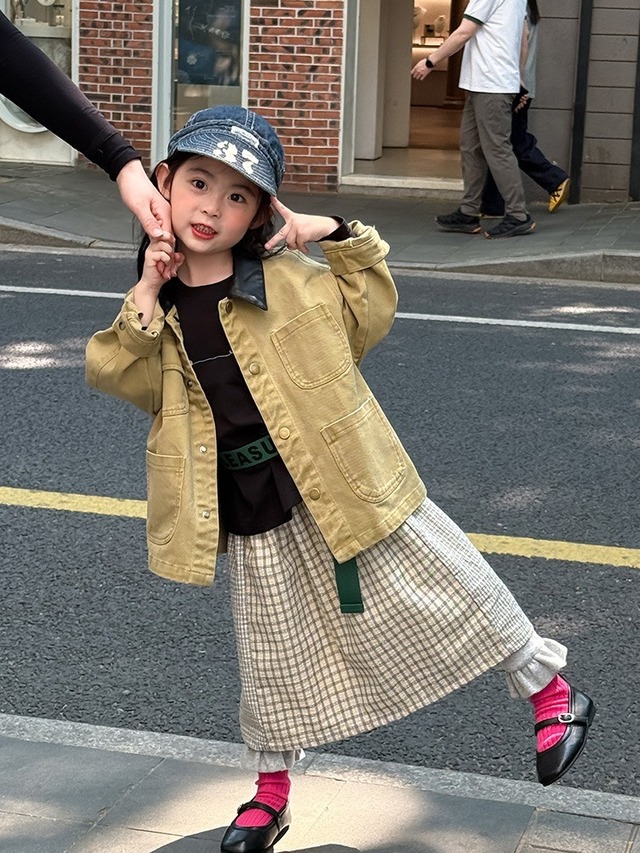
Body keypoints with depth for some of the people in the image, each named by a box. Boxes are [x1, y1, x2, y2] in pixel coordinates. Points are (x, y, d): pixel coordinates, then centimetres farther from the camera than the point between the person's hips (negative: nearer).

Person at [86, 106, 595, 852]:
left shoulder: (288, 278, -6)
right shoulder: (161, 307, 2)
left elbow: (368, 312, 3)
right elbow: (127, 378, -7)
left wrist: (341, 237, -10)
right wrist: (144, 305, -18)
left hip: (342, 481, -2)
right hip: (254, 515, 2)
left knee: (445, 593, 6)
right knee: (273, 661, 14)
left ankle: (551, 692, 26)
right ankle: (271, 791, 34)